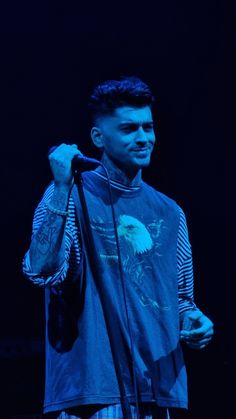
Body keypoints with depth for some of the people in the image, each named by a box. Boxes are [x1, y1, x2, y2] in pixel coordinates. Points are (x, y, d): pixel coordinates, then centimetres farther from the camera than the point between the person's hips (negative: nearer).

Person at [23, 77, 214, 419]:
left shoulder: (169, 213, 15)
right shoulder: (71, 196, 0)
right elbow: (42, 272, -16)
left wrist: (193, 321, 2)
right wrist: (62, 189, -20)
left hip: (158, 388, 6)